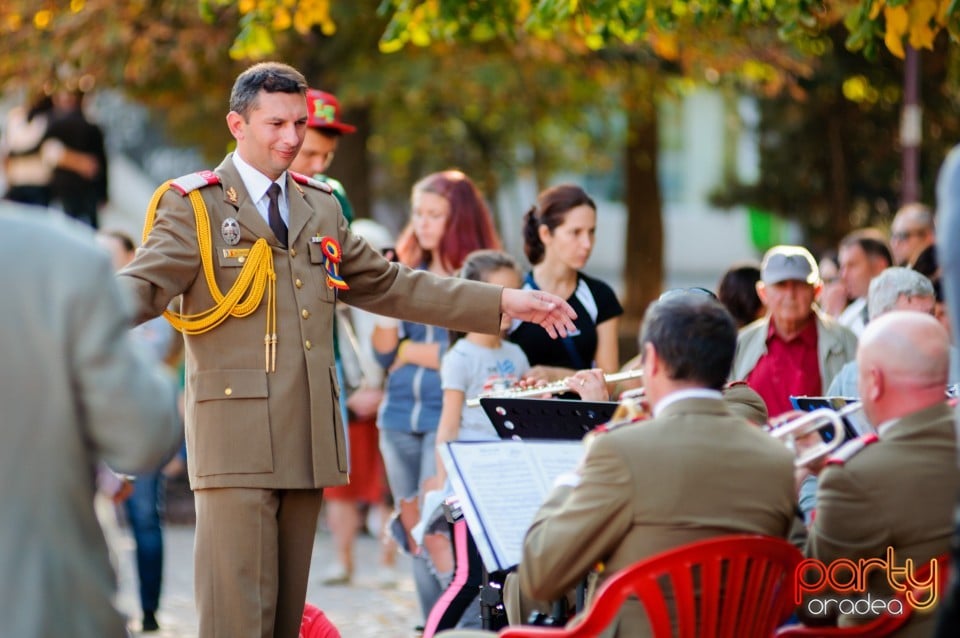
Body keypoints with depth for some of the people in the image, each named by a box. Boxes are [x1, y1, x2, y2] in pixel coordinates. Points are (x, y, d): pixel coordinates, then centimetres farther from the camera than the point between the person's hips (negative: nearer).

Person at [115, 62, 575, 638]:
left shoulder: (321, 208, 19)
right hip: (236, 437, -6)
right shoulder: (194, 206, 0)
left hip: (309, 439, 6)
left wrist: (504, 303, 21)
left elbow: (390, 286, 24)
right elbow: (143, 286, -12)